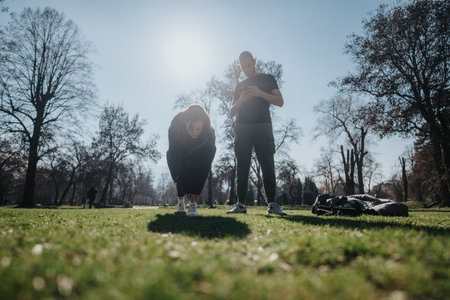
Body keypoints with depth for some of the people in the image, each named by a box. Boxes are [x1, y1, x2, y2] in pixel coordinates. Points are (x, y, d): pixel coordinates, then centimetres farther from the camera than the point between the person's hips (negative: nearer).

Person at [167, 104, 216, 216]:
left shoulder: (209, 134, -33)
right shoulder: (175, 127, -34)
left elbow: (205, 165, -30)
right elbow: (174, 156, -31)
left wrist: (197, 190, -32)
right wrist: (184, 188, -32)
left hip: (197, 160, -1)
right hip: (180, 158, 1)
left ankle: (193, 203, -19)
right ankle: (181, 201, -3)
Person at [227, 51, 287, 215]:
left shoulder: (267, 79, 16)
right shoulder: (239, 86, 24)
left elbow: (280, 102, 4)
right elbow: (232, 112, 19)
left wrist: (260, 93, -11)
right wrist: (241, 100, -2)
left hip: (262, 126, -3)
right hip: (242, 128, 3)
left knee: (267, 165, -10)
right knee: (242, 167, -3)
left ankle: (272, 203, -6)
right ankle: (241, 204, -2)